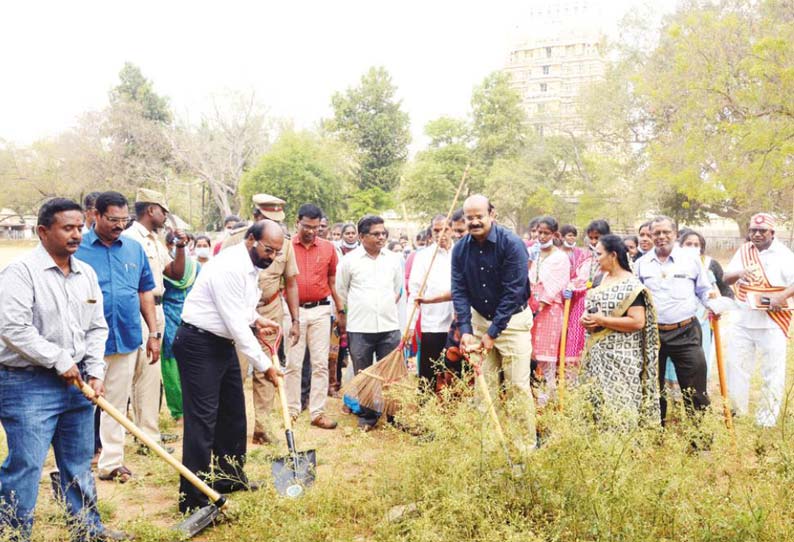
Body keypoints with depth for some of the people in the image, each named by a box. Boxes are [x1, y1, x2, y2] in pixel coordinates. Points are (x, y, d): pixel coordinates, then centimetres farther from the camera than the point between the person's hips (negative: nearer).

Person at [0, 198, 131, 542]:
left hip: (76, 382, 7)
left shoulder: (86, 274, 10)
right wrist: (60, 360, -15)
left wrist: (95, 372, 3)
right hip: (28, 384, -7)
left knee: (79, 463, 16)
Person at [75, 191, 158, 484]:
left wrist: (153, 333, 9)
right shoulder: (77, 248, -6)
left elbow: (146, 292, 12)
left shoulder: (134, 248, 6)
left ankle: (111, 462, 24)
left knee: (117, 404, 13)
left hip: (127, 339, 4)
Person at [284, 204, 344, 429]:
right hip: (294, 310, -2)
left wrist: (340, 311, 11)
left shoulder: (328, 247, 4)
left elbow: (333, 281, 11)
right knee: (293, 363, 5)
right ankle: (292, 410, 16)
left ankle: (318, 412, 9)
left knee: (320, 363, 3)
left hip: (320, 310, 2)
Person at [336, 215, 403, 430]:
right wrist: (356, 310, 10)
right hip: (359, 329, -2)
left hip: (389, 327, 2)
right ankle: (366, 416, 18)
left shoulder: (393, 259, 7)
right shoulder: (349, 260, -2)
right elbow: (340, 291, 7)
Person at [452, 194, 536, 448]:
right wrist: (465, 330, -16)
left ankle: (528, 443, 8)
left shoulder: (512, 244, -18)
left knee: (518, 386, -4)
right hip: (480, 319, 5)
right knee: (484, 384, 7)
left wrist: (493, 333, -20)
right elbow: (459, 290, -5)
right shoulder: (460, 248, -3)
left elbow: (513, 292, -20)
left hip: (512, 320, -4)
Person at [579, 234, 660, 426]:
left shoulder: (631, 286, -13)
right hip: (597, 353, 8)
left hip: (621, 357, -8)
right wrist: (586, 319, -1)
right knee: (597, 401, 12)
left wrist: (601, 320, -19)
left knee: (619, 404, -5)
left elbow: (638, 322, -20)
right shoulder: (600, 280, 11)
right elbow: (591, 307, 23)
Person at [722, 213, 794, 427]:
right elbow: (726, 278, 7)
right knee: (736, 367, 11)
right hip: (743, 321, 5)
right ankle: (737, 413, 26)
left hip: (772, 323, -5)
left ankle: (766, 421, 17)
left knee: (773, 373, 5)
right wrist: (739, 273, -14)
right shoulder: (743, 251, 7)